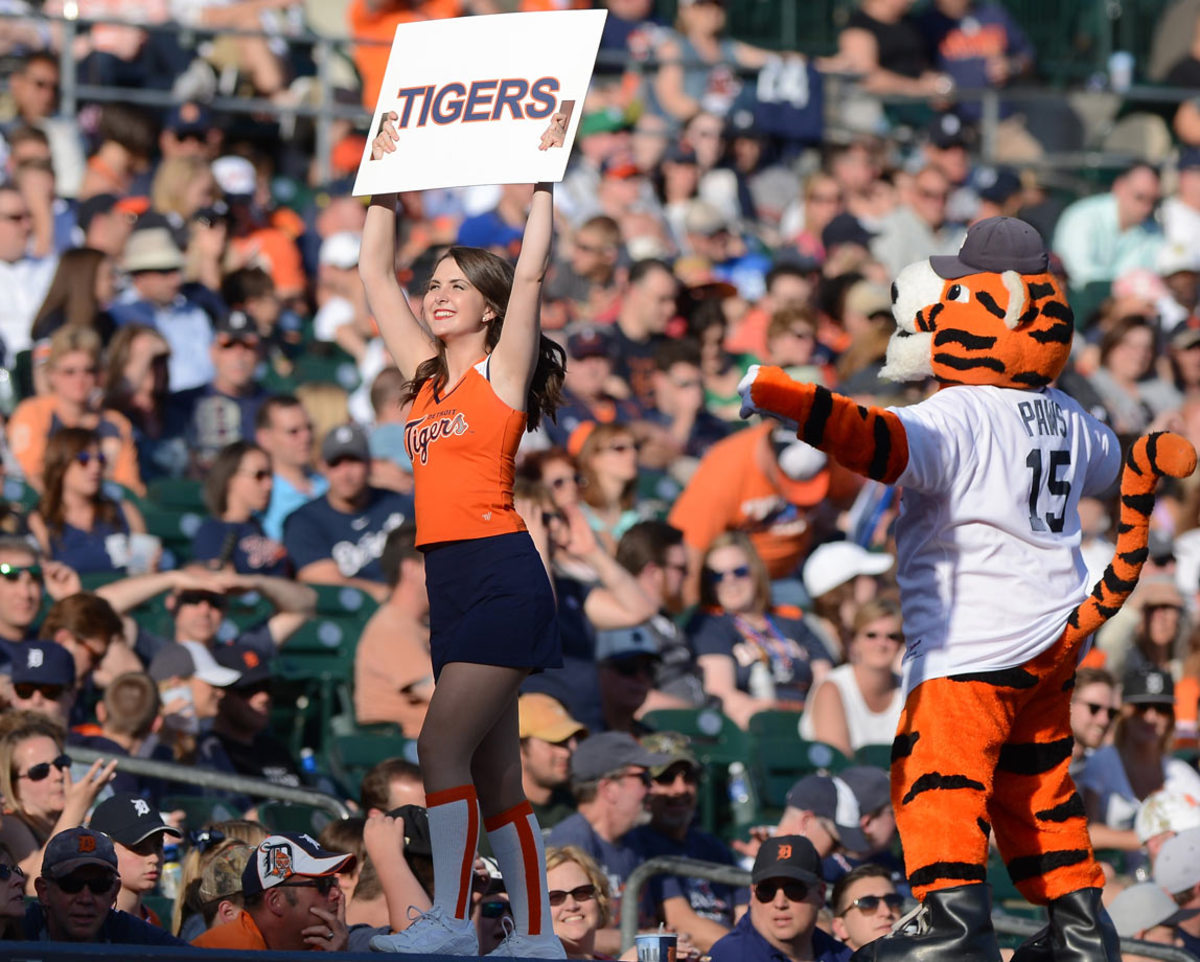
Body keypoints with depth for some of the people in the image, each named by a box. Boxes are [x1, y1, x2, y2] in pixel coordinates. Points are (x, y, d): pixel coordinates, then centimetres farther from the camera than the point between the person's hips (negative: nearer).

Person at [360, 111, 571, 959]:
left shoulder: (501, 371, -1)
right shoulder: (427, 373, 16)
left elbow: (531, 272, -12)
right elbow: (376, 274, 23)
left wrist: (543, 176, -9)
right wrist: (388, 181, 23)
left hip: (499, 572, -8)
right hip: (449, 575, 8)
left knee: (444, 746, -16)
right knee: (494, 770, 6)